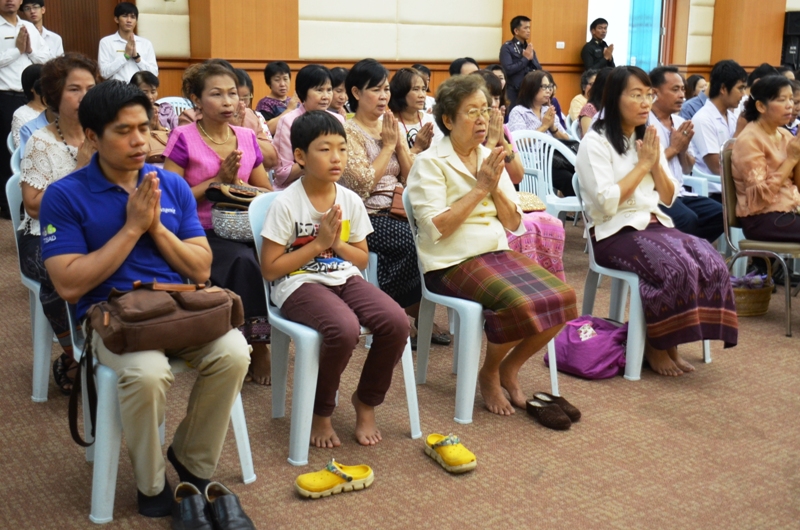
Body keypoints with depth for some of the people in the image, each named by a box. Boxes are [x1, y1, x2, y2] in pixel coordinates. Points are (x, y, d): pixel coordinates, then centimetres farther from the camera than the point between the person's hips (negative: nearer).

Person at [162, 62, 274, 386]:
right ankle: (255, 344, -14)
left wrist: (238, 185, -4)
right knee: (243, 260, -33)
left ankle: (260, 341, -10)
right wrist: (217, 180, -13)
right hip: (201, 234, -4)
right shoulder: (184, 139, -4)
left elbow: (268, 192, 17)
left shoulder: (247, 138, 11)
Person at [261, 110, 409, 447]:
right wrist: (318, 244, -13)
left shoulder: (351, 201, 5)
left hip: (344, 278, 5)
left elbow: (362, 259, 14)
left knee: (396, 322, -23)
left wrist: (338, 243, -7)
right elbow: (270, 269, -9)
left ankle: (366, 401, 5)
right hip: (299, 284, -5)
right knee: (344, 329, -35)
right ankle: (320, 413, -6)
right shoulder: (287, 204, -9)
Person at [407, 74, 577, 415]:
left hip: (499, 253, 7)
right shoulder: (430, 163, -5)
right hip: (453, 263, -6)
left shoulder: (491, 158, 13)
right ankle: (489, 374, 1)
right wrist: (479, 188, -14)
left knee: (563, 298, -16)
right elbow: (436, 228, -16)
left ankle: (509, 368, 7)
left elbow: (513, 224, 11)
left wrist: (495, 187, -6)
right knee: (520, 306, -30)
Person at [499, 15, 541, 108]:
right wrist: (525, 59, -13)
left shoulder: (529, 48, 13)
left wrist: (531, 58, -7)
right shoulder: (507, 47, -5)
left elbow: (539, 69, 10)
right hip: (514, 92, -6)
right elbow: (508, 70, -18)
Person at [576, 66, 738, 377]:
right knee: (677, 268, -30)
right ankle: (655, 346, -8)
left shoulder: (649, 138, 13)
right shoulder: (595, 142, -8)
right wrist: (642, 165, -12)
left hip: (653, 224, 7)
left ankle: (671, 343, -6)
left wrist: (656, 164, -4)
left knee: (712, 264, -19)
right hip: (613, 232, -7)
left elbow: (668, 199, 13)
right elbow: (606, 204, -19)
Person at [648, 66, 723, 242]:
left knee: (719, 213, -9)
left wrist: (683, 150, -1)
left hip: (678, 193, 8)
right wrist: (673, 148, -8)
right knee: (687, 219, -30)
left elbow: (687, 169, 19)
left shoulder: (680, 122, 15)